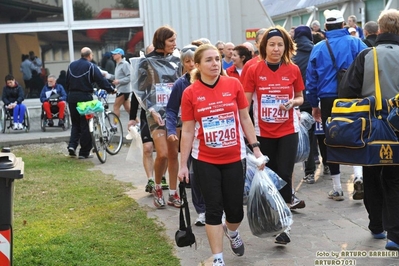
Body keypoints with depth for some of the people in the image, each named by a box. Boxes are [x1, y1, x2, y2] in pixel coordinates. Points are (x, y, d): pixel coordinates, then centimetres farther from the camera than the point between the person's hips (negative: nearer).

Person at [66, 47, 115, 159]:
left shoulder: (71, 65, 11)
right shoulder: (91, 66, -7)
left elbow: (67, 82, 17)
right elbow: (101, 80, -9)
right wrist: (111, 89, 1)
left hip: (72, 97, 6)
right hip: (85, 97, -5)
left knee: (75, 123, 17)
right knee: (85, 125, 1)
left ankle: (72, 145, -2)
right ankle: (84, 152, 2)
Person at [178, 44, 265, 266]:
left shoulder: (234, 85, -4)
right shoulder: (190, 93, -7)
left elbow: (245, 118, 6)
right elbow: (188, 130, -2)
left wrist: (256, 147, 2)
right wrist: (183, 164, -1)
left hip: (234, 158, 1)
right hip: (205, 160, -1)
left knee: (235, 208, 7)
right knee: (213, 209, 1)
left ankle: (232, 232, 42)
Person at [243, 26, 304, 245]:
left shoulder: (293, 70, -3)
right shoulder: (254, 70, -6)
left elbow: (300, 97, 10)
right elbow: (245, 101, -4)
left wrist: (293, 102, -13)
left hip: (288, 131, 0)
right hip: (263, 132, 0)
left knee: (284, 175, -6)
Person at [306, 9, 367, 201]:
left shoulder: (318, 48, 2)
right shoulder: (356, 43, -3)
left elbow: (311, 79, 4)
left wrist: (314, 105, 12)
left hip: (328, 100, 1)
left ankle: (337, 189, 13)